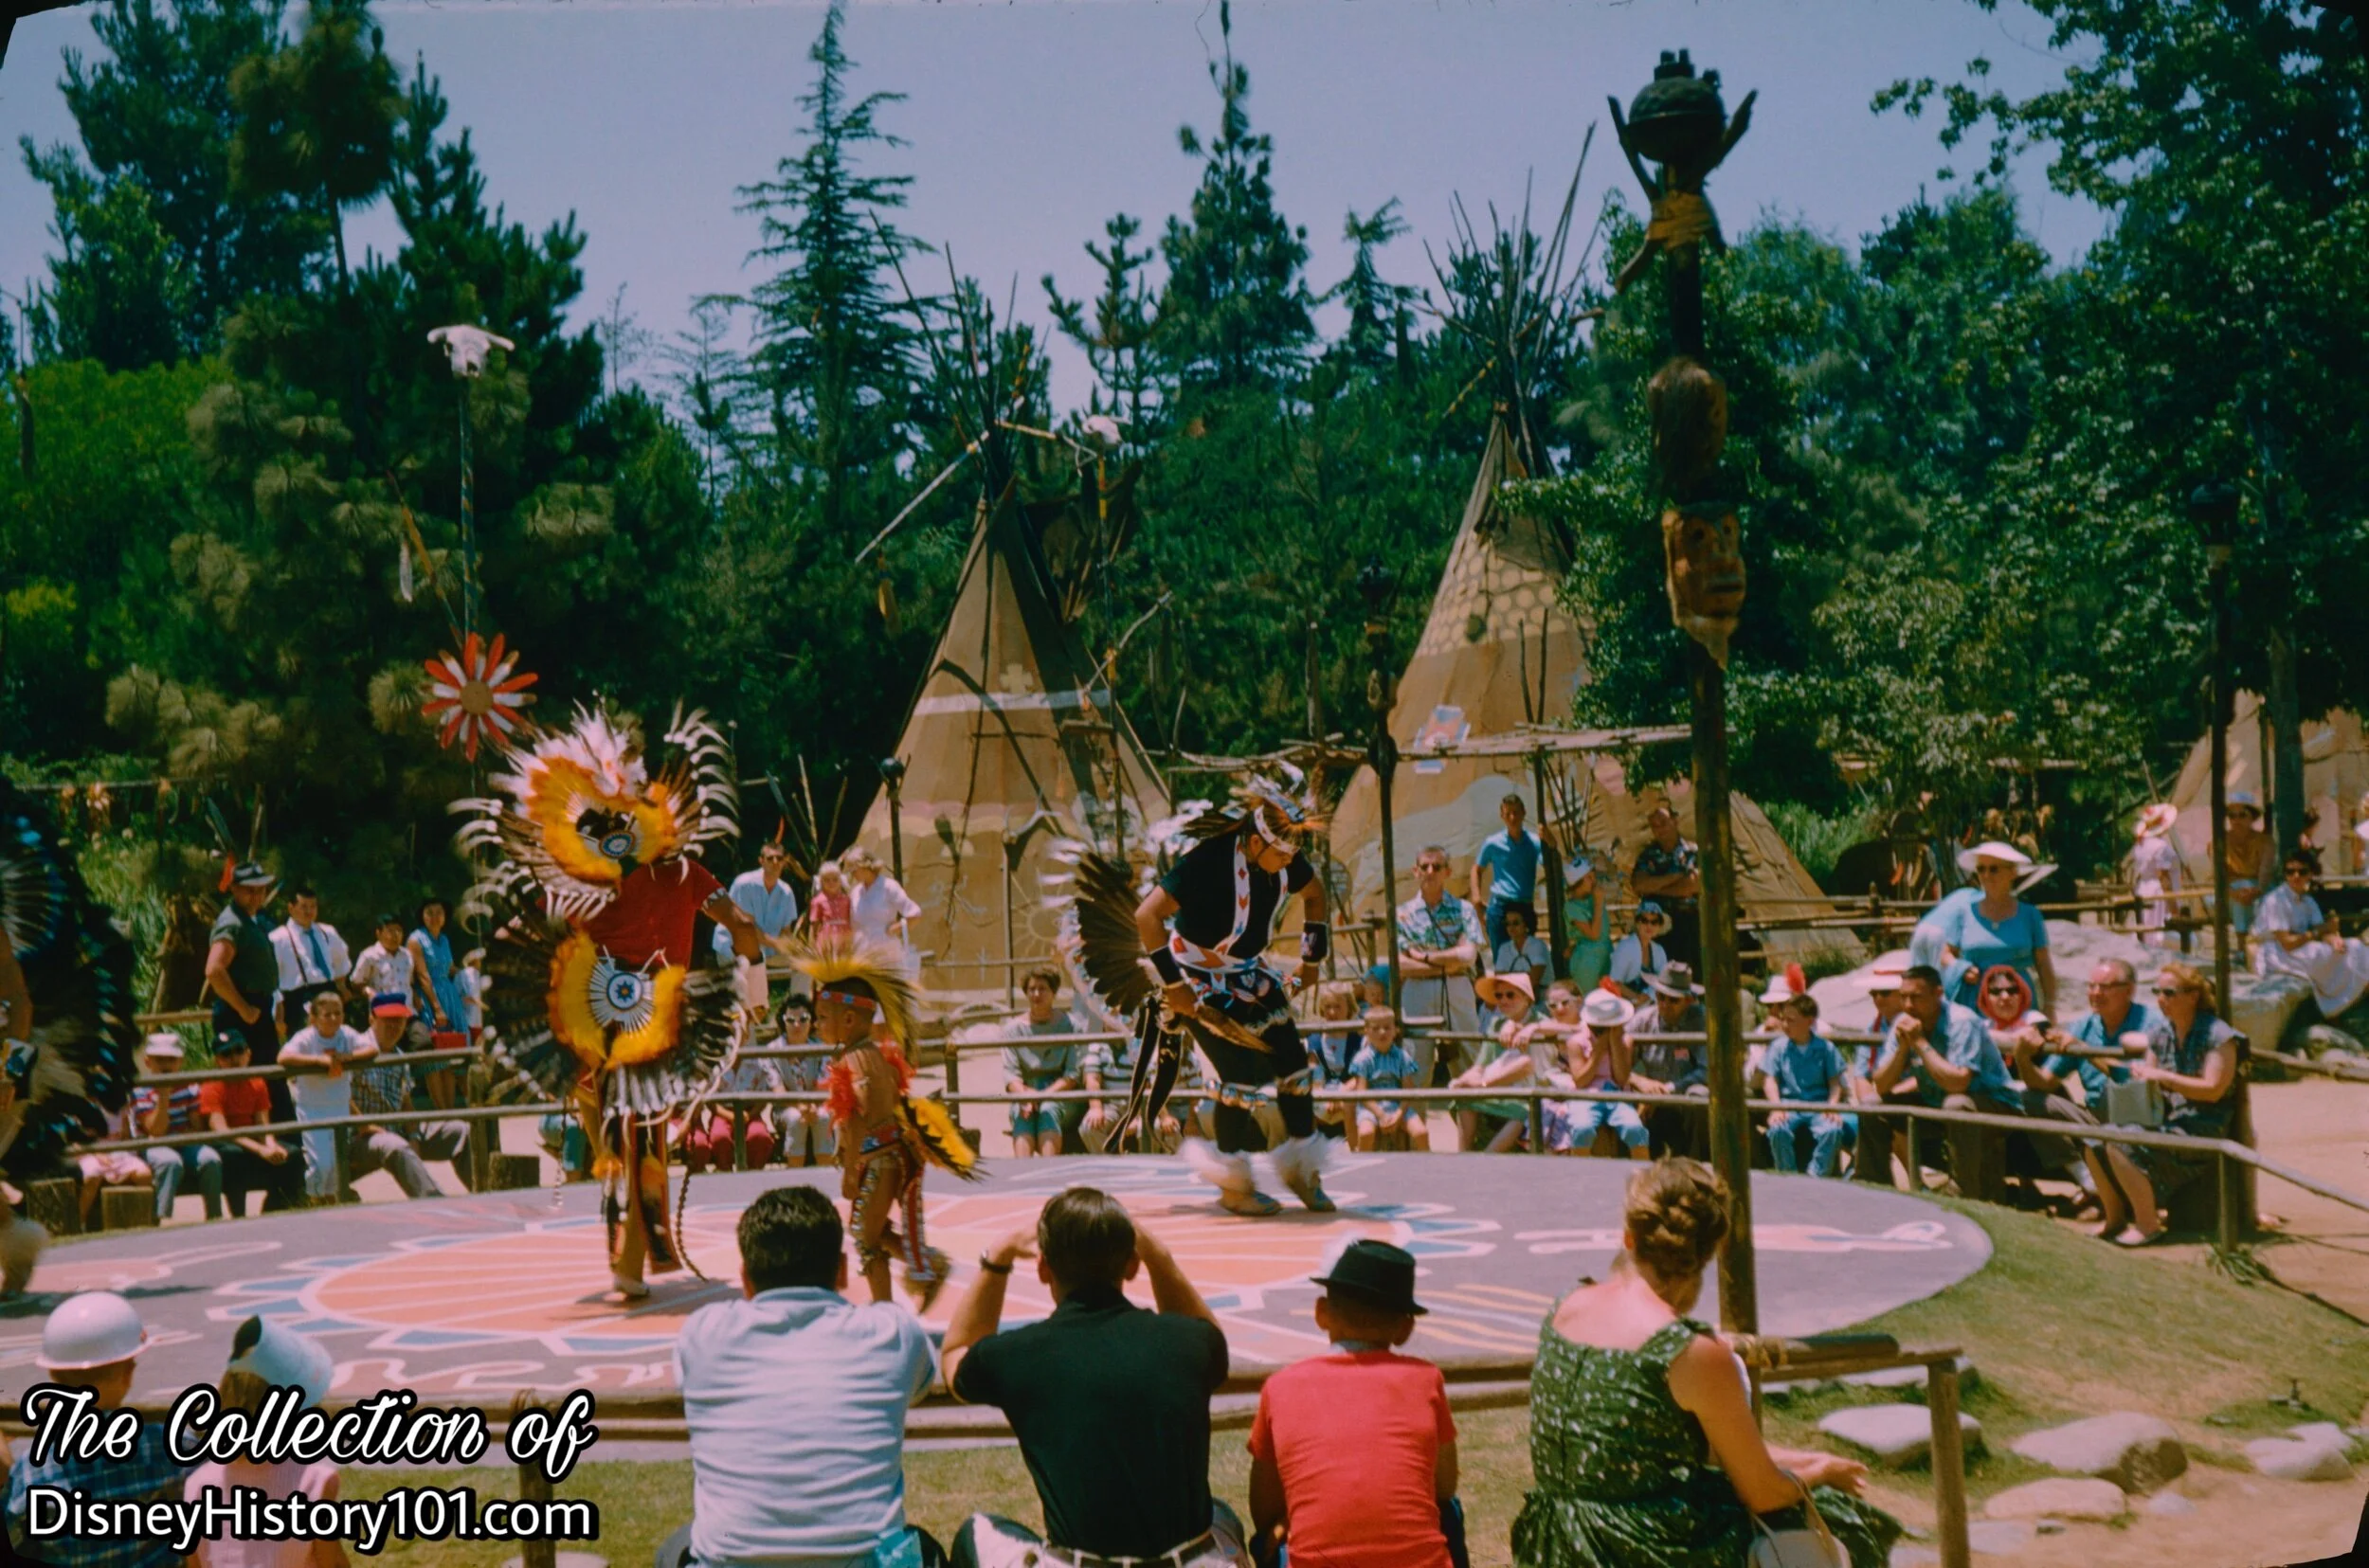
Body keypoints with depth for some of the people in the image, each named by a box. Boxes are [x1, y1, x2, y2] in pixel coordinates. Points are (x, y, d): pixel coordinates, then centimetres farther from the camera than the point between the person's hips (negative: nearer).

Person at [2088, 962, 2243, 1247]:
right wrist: (2141, 1078, -7)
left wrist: (2163, 1077, -20)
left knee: (2122, 1144, -27)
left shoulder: (2218, 1036, -9)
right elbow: (2150, 1081, 17)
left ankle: (2148, 1224, -13)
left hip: (2202, 1129, -7)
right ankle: (2114, 1218, 2)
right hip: (2167, 1120, 7)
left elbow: (2212, 1089, -17)